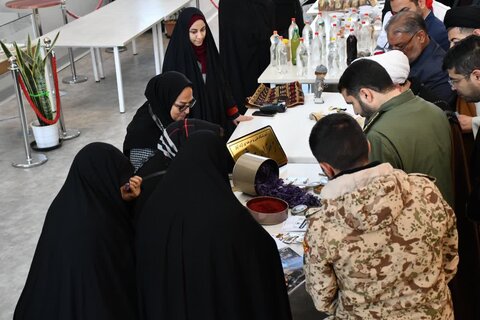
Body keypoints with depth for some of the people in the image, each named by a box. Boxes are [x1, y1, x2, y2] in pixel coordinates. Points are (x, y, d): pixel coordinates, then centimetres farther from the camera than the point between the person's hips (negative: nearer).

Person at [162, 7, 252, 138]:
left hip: (215, 117, 5)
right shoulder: (175, 57, -15)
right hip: (189, 122, -5)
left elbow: (221, 83, 9)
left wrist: (234, 113, 10)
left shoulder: (209, 50, 1)